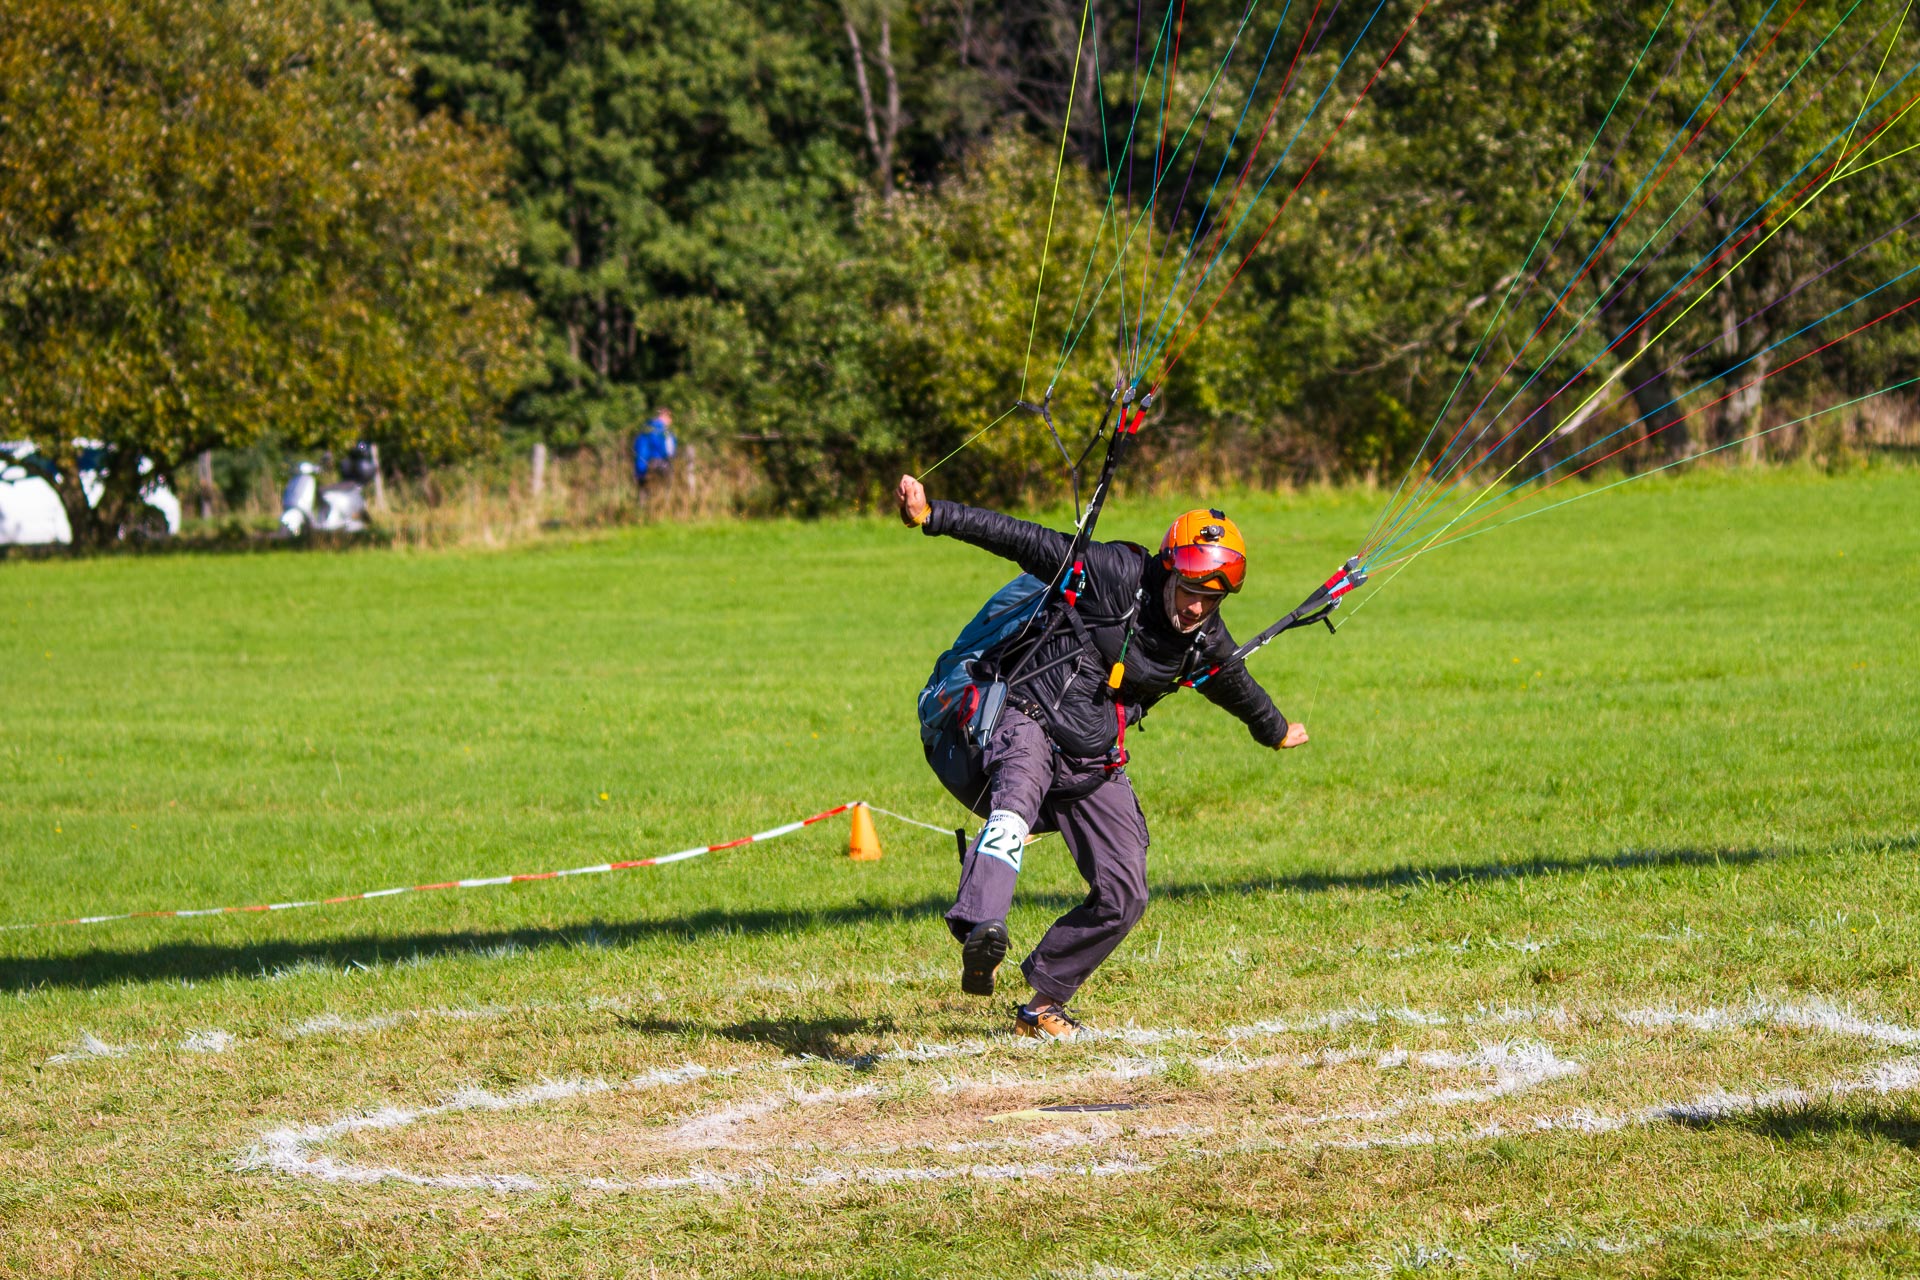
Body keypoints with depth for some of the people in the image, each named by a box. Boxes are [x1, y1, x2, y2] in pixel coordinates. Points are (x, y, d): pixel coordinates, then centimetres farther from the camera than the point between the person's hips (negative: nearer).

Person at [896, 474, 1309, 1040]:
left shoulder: (1208, 644, 6)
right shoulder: (1115, 574, -12)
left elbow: (1238, 688, 29)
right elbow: (1020, 538, -13)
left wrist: (1276, 732, 49)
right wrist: (933, 514, -19)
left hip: (1094, 764, 7)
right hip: (1029, 718, -6)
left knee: (1124, 896, 0)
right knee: (1019, 792, -40)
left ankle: (1043, 1003, 17)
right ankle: (980, 932, -64)